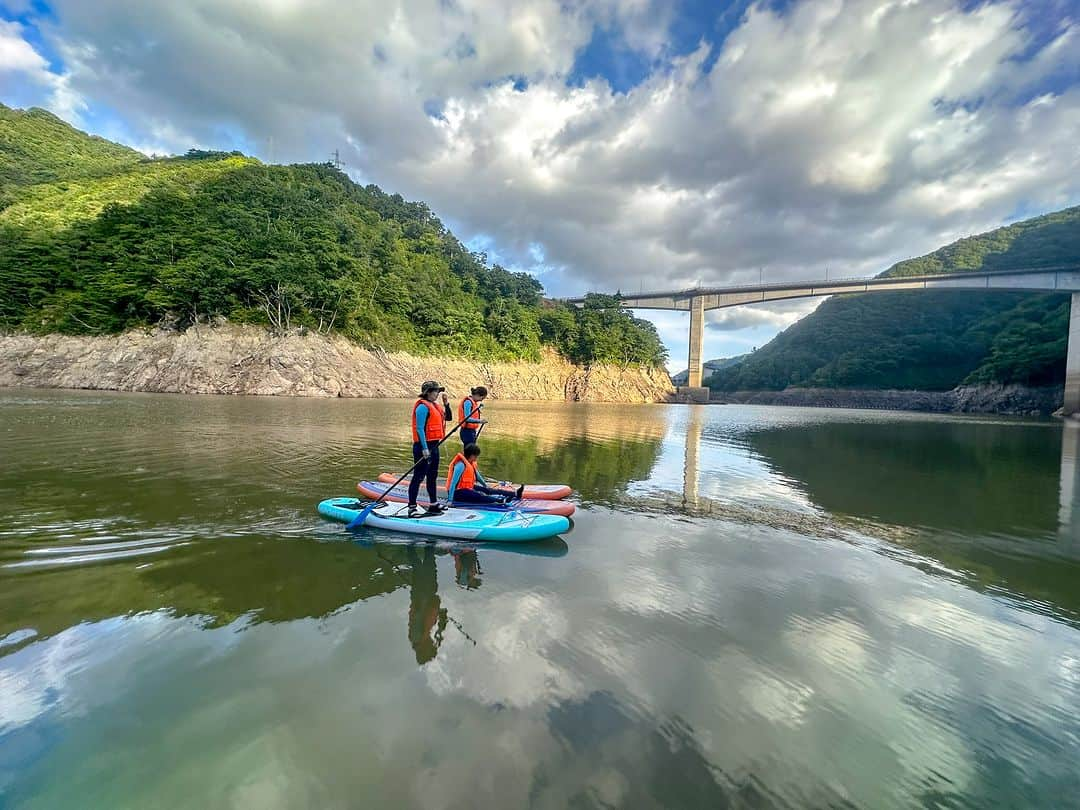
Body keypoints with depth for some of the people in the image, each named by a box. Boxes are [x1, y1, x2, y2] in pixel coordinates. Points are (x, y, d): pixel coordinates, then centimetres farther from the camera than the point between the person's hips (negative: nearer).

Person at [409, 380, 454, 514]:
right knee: (419, 476, -5)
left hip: (434, 446, 10)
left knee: (433, 476, 17)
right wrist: (424, 449, -24)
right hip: (424, 446, -10)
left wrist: (446, 404, 7)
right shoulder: (423, 406, -14)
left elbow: (448, 417, 22)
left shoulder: (434, 406, 14)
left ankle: (433, 505, 28)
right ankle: (412, 507, 1)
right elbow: (420, 429, -20)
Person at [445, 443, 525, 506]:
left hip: (467, 488, 9)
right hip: (458, 492, -9)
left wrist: (486, 486, 35)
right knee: (479, 496, -29)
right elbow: (453, 483, -25)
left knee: (486, 490, -2)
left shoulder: (471, 463, 8)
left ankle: (514, 494, -8)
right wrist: (450, 501, -28)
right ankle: (501, 500, -51)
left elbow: (477, 476, 24)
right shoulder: (461, 465, -22)